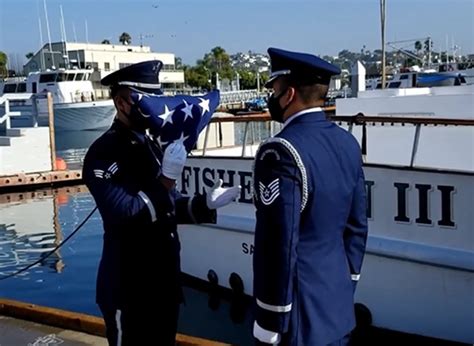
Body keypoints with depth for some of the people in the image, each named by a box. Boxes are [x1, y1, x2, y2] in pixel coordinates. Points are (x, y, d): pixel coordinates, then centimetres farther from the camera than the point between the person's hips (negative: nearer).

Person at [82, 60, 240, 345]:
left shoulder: (151, 145, 10)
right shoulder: (103, 153, -16)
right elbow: (124, 215, -23)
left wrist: (206, 204, -3)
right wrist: (167, 179, -25)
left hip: (164, 281, 8)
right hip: (128, 288, -8)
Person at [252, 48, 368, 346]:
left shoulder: (281, 152, -22)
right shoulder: (347, 143, 3)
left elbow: (280, 245, -23)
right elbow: (357, 226, 9)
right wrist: (346, 287, 19)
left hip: (300, 317, -7)